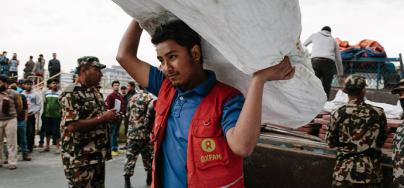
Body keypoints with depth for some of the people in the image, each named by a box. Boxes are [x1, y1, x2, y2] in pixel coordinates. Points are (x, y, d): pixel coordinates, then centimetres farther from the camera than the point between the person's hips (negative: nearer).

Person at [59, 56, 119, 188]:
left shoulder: (94, 91, 14)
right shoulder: (72, 94, -15)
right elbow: (73, 126, -25)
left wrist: (109, 117, 4)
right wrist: (103, 118, -21)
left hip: (98, 156, 9)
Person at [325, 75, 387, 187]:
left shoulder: (338, 114, -10)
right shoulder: (378, 113, -7)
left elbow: (330, 142, 0)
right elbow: (382, 140, 7)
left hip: (344, 173, -1)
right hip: (371, 174, 1)